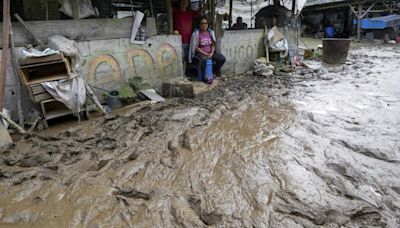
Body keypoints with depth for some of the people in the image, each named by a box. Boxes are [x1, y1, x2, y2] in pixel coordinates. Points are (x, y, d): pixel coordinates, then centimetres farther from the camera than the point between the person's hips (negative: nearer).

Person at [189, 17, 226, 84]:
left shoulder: (211, 32, 7)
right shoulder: (196, 33, -8)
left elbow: (213, 45, 8)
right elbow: (196, 47, -11)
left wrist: (211, 53, -11)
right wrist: (205, 54, -19)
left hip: (210, 52, 5)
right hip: (199, 53, -5)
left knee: (222, 58, -15)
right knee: (203, 60, -40)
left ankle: (212, 73, 6)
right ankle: (204, 77, -16)